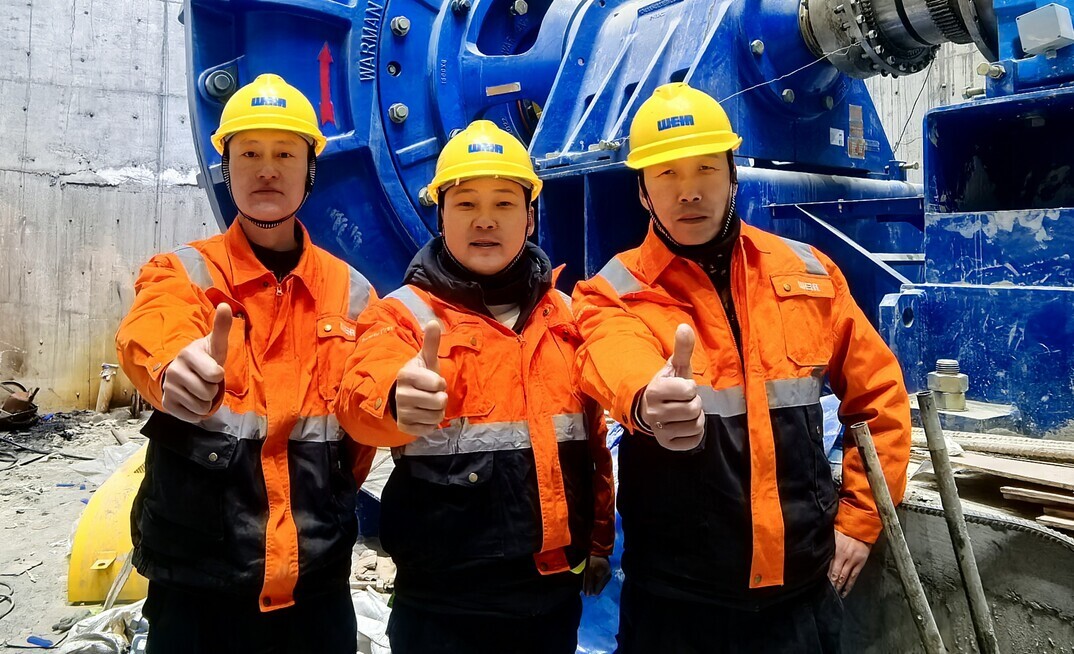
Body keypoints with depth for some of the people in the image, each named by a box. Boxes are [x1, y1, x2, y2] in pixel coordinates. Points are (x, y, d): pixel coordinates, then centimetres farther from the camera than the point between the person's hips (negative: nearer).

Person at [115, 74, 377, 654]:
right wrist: (181, 368, -47)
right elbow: (151, 339, -26)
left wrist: (325, 511, -5)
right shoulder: (182, 274, -4)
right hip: (198, 583, -2)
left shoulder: (353, 293, 3)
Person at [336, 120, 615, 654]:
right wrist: (401, 400, -49)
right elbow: (362, 395, -28)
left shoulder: (563, 314, 7)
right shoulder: (404, 313, -7)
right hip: (446, 601, -4)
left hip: (555, 590, 4)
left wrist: (598, 541, 16)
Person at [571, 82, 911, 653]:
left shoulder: (809, 273, 3)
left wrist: (858, 519, 5)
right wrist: (649, 400, -53)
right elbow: (618, 365, -31)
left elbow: (879, 394, 10)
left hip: (801, 587, 3)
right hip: (677, 598, -2)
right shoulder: (614, 294, -8)